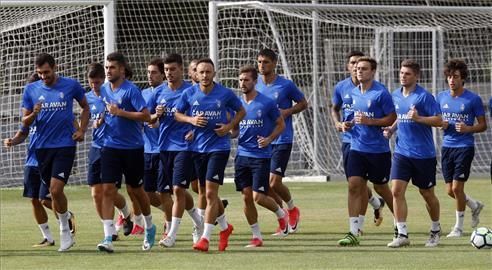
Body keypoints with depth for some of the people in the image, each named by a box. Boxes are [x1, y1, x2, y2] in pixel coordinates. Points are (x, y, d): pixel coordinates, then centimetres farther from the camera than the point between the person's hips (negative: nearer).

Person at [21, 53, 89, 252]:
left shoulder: (71, 85, -2)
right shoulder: (31, 90, 3)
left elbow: (85, 107, 14)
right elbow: (25, 122, 5)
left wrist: (82, 130, 2)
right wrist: (33, 114, -17)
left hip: (65, 145, -3)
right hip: (42, 146, 3)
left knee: (56, 189, -14)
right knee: (53, 191, 10)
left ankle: (64, 229, 2)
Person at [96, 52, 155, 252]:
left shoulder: (131, 90, -13)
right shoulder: (104, 89, 7)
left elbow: (145, 115, -20)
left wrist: (120, 112, -24)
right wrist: (101, 120, 5)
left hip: (132, 147, -4)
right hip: (110, 145, 4)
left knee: (135, 189, 10)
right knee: (108, 190, -9)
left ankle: (149, 228, 35)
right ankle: (108, 238, -12)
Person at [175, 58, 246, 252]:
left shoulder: (225, 94, -5)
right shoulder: (189, 93, 0)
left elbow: (241, 111, 9)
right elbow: (177, 114, 11)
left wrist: (229, 126, -7)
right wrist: (191, 120, -9)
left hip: (219, 147, -4)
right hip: (198, 147, 4)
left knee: (210, 193, -12)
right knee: (209, 193, 14)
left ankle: (205, 238, -12)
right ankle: (225, 227, 37)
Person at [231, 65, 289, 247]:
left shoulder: (267, 103, -6)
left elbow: (280, 125, 2)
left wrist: (269, 139, -14)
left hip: (261, 156, -5)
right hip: (242, 155, 5)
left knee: (258, 197, -10)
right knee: (246, 197, 2)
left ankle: (281, 214, 20)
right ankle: (257, 236, 13)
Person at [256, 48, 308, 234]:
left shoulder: (286, 85, -7)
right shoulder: (255, 85, 6)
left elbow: (303, 103, 5)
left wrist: (287, 111, -13)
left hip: (282, 140, -5)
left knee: (274, 182, -13)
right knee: (266, 185, 4)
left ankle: (292, 208, 15)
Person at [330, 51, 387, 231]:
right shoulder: (341, 87, 4)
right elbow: (335, 108, 20)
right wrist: (338, 124, 0)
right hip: (348, 140, 5)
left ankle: (358, 226, -2)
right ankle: (377, 203, 42)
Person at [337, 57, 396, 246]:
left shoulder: (381, 93, -11)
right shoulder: (354, 93, 9)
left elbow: (392, 118, -12)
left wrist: (370, 121, -21)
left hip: (378, 150, -5)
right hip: (357, 147, 5)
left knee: (381, 188, 7)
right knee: (354, 186, -6)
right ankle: (353, 233, -7)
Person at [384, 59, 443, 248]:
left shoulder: (424, 96, -10)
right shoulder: (396, 95, 9)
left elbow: (438, 120, -12)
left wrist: (418, 118, -25)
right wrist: (391, 128, 6)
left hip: (423, 153, -5)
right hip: (402, 152, 5)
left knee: (427, 193, 8)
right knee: (397, 191, -10)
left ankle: (435, 231, 30)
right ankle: (402, 235, -8)